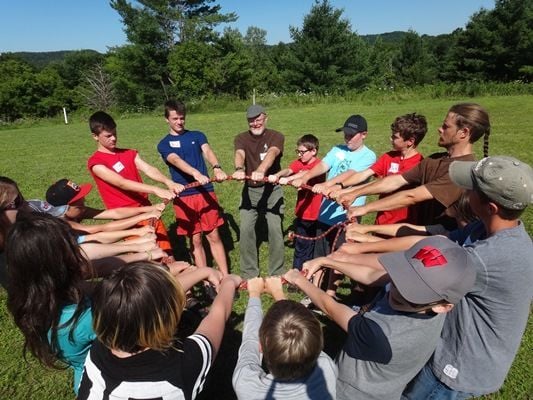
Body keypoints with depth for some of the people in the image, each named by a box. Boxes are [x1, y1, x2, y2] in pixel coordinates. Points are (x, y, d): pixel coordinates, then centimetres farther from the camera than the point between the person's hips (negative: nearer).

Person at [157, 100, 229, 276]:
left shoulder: (197, 136, 10)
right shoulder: (164, 144, 5)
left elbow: (207, 151, -10)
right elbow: (176, 161, -16)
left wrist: (217, 168, -33)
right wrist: (196, 173, -36)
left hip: (206, 192, 1)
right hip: (184, 196, -1)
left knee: (214, 236, 6)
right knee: (195, 240, 7)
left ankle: (226, 277, 16)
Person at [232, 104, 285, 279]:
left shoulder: (276, 136, -9)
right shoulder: (241, 138, -1)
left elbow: (272, 153, -31)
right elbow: (239, 154, -24)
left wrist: (261, 170, -53)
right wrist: (239, 169, -48)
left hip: (272, 189, -2)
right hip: (250, 190, 2)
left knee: (275, 228, -4)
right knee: (246, 228, -2)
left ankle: (277, 272, 14)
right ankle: (249, 272, 15)